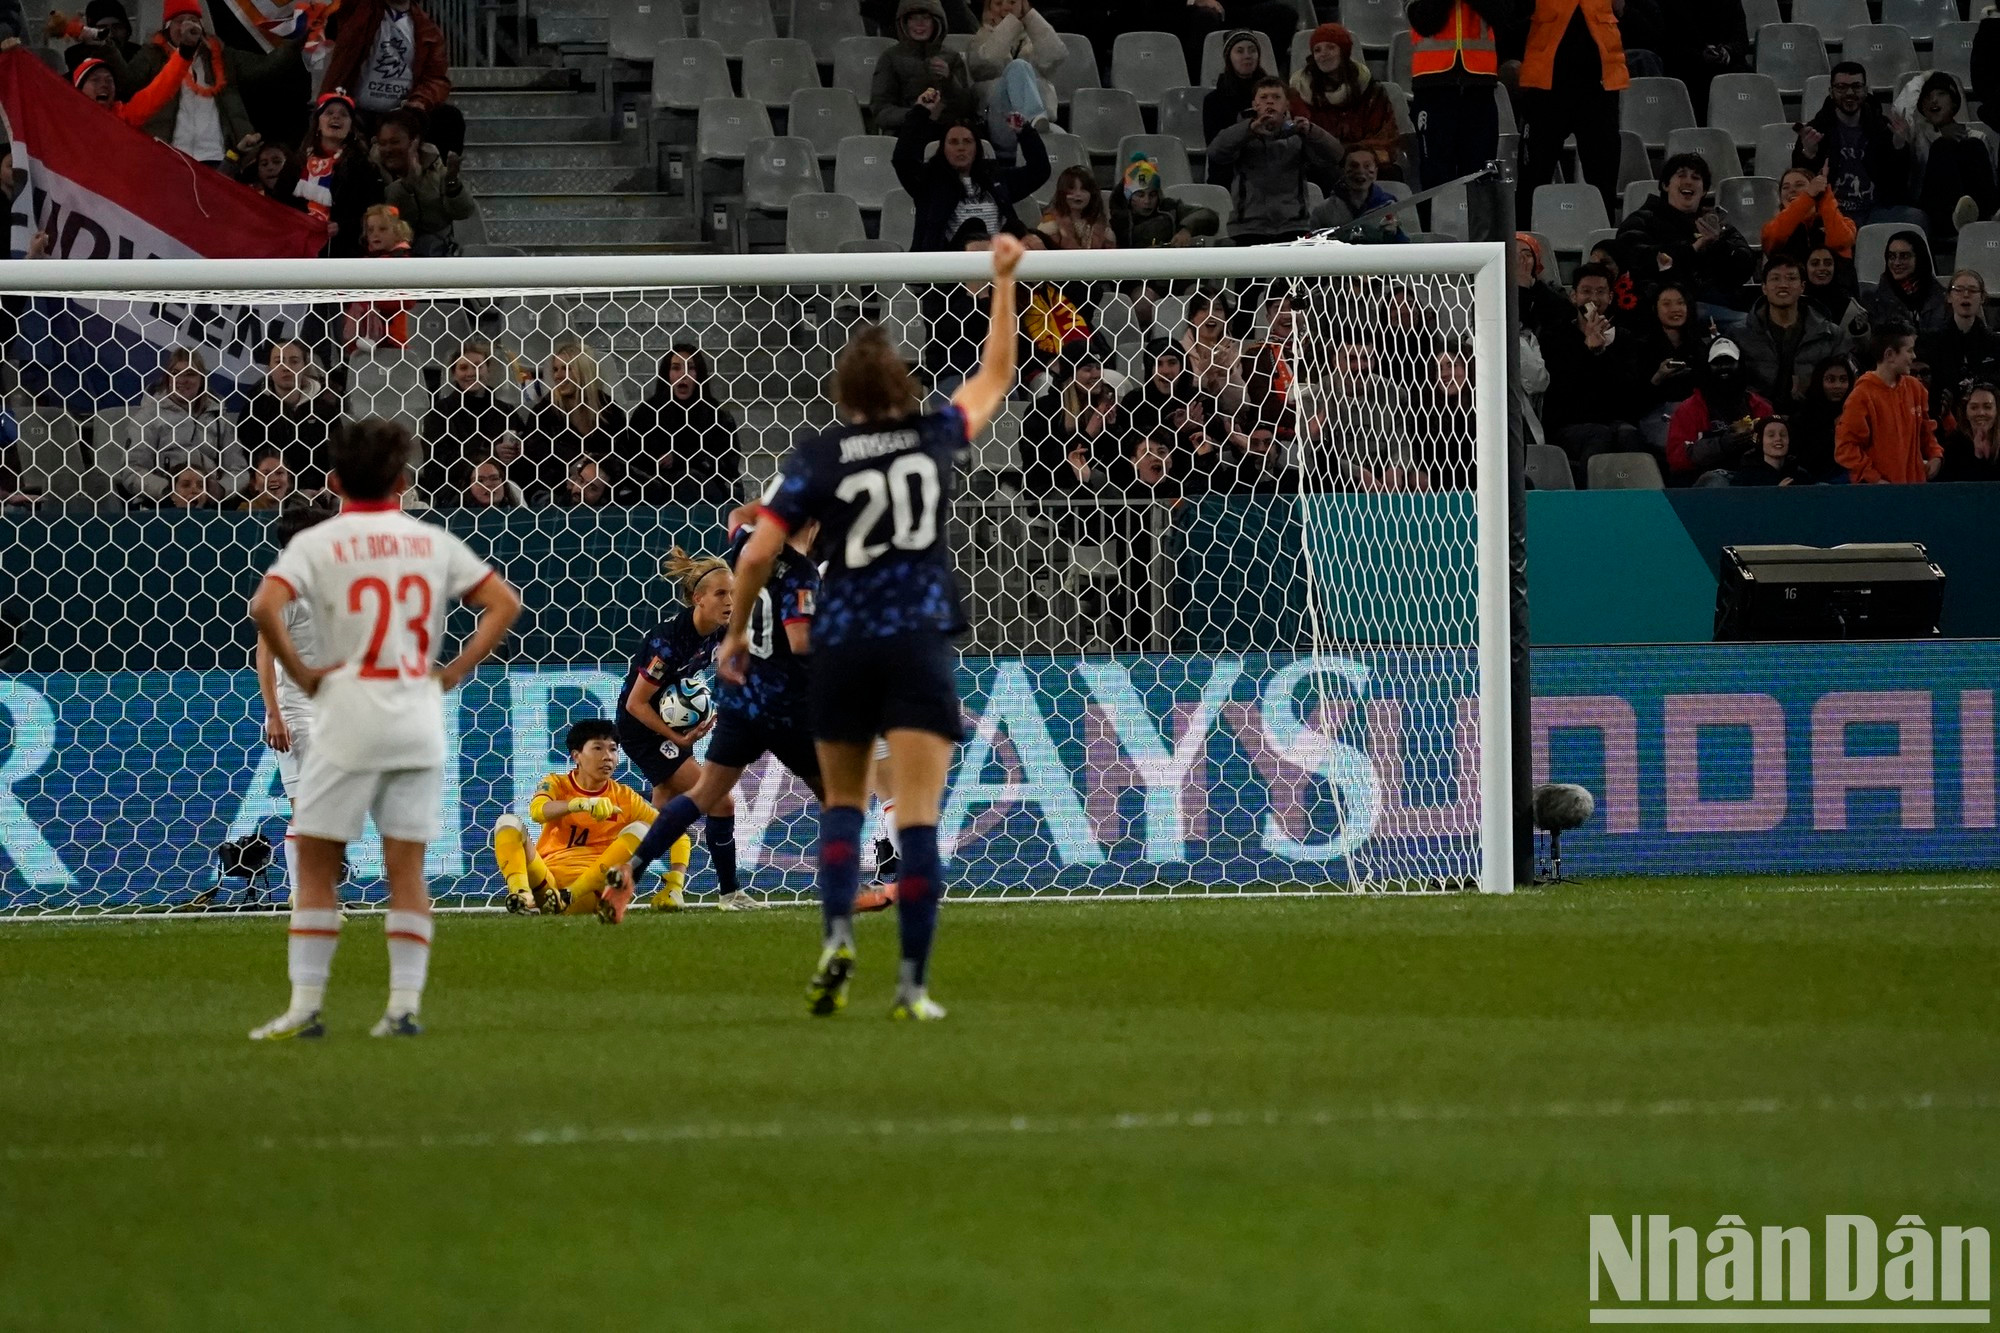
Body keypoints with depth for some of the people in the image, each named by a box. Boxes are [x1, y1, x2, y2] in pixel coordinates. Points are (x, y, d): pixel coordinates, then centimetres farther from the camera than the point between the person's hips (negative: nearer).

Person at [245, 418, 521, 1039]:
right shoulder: (432, 541, 9)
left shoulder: (316, 542, -2)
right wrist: (455, 670, 6)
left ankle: (305, 1005, -1)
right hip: (419, 716, 3)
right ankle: (405, 1005, 0)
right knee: (406, 867, 6)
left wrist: (299, 672, -7)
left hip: (347, 714, -3)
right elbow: (504, 602, 7)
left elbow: (265, 606, -18)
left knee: (316, 864, 3)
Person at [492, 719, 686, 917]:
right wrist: (580, 804, -35)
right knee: (508, 822, -15)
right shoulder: (557, 784, 7)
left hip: (592, 889, 0)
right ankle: (519, 893, -44)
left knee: (640, 830, -17)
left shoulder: (624, 798, 8)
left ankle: (568, 897, -30)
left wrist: (674, 888, -9)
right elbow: (537, 811, -17)